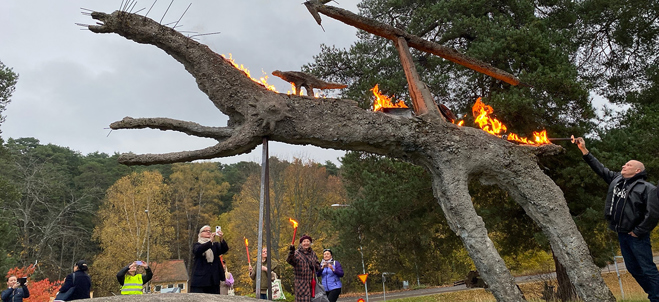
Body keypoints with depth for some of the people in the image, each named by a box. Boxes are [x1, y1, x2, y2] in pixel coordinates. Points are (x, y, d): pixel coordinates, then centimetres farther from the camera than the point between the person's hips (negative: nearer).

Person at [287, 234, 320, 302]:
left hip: (312, 282, 5)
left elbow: (317, 266, 23)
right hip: (301, 282, -5)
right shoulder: (297, 253, -7)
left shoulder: (313, 254, 11)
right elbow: (290, 261, -27)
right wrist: (291, 253, -45)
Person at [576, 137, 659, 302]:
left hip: (636, 236, -7)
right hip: (622, 234, 8)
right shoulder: (617, 179, 8)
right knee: (633, 269, 15)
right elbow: (599, 168, 12)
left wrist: (638, 231, -16)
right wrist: (584, 150, 6)